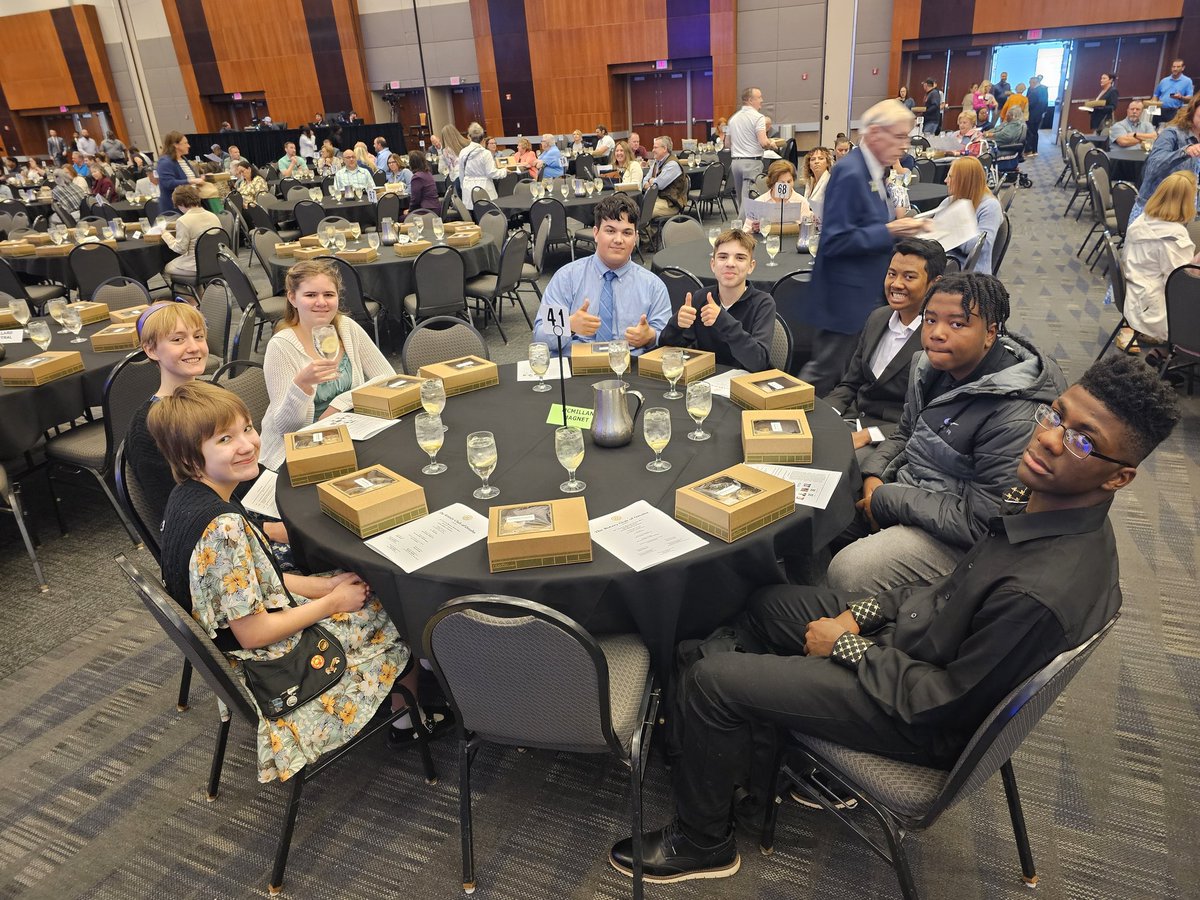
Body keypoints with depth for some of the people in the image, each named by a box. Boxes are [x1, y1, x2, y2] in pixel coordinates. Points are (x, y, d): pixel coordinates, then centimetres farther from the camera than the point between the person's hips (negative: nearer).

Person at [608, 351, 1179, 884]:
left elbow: (946, 706, -24)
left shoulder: (1045, 593, -36)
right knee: (768, 603, 20)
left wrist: (850, 646, -14)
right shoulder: (1046, 497, -8)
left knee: (707, 682, -11)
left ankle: (703, 845, 16)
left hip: (921, 724, -9)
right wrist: (868, 610, -1)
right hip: (923, 632, 9)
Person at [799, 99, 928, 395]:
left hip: (865, 293, 10)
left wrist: (898, 226, 4)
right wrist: (889, 231, -24)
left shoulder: (871, 170, 10)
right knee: (824, 373, 0)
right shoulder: (850, 173, -19)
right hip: (845, 298, -10)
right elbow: (835, 241, -24)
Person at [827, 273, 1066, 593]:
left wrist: (888, 499, -20)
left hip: (956, 538, -8)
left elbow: (983, 523, -26)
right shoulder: (933, 364, -1)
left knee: (848, 572, -26)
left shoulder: (1015, 417, -27)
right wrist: (873, 477, -5)